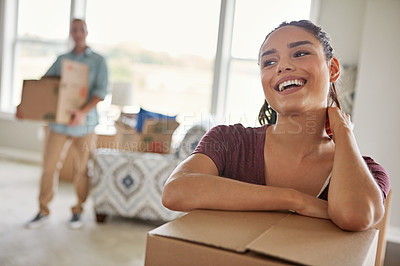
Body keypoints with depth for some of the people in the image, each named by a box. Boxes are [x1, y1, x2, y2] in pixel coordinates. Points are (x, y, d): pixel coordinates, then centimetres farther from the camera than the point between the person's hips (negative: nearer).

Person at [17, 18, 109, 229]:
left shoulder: (98, 61, 3)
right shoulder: (61, 59, 12)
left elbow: (100, 91, -9)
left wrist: (83, 111, -23)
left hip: (84, 124, -2)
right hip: (58, 122, 3)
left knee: (81, 169, 5)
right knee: (49, 166, 2)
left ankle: (78, 212, 21)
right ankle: (43, 212, 15)